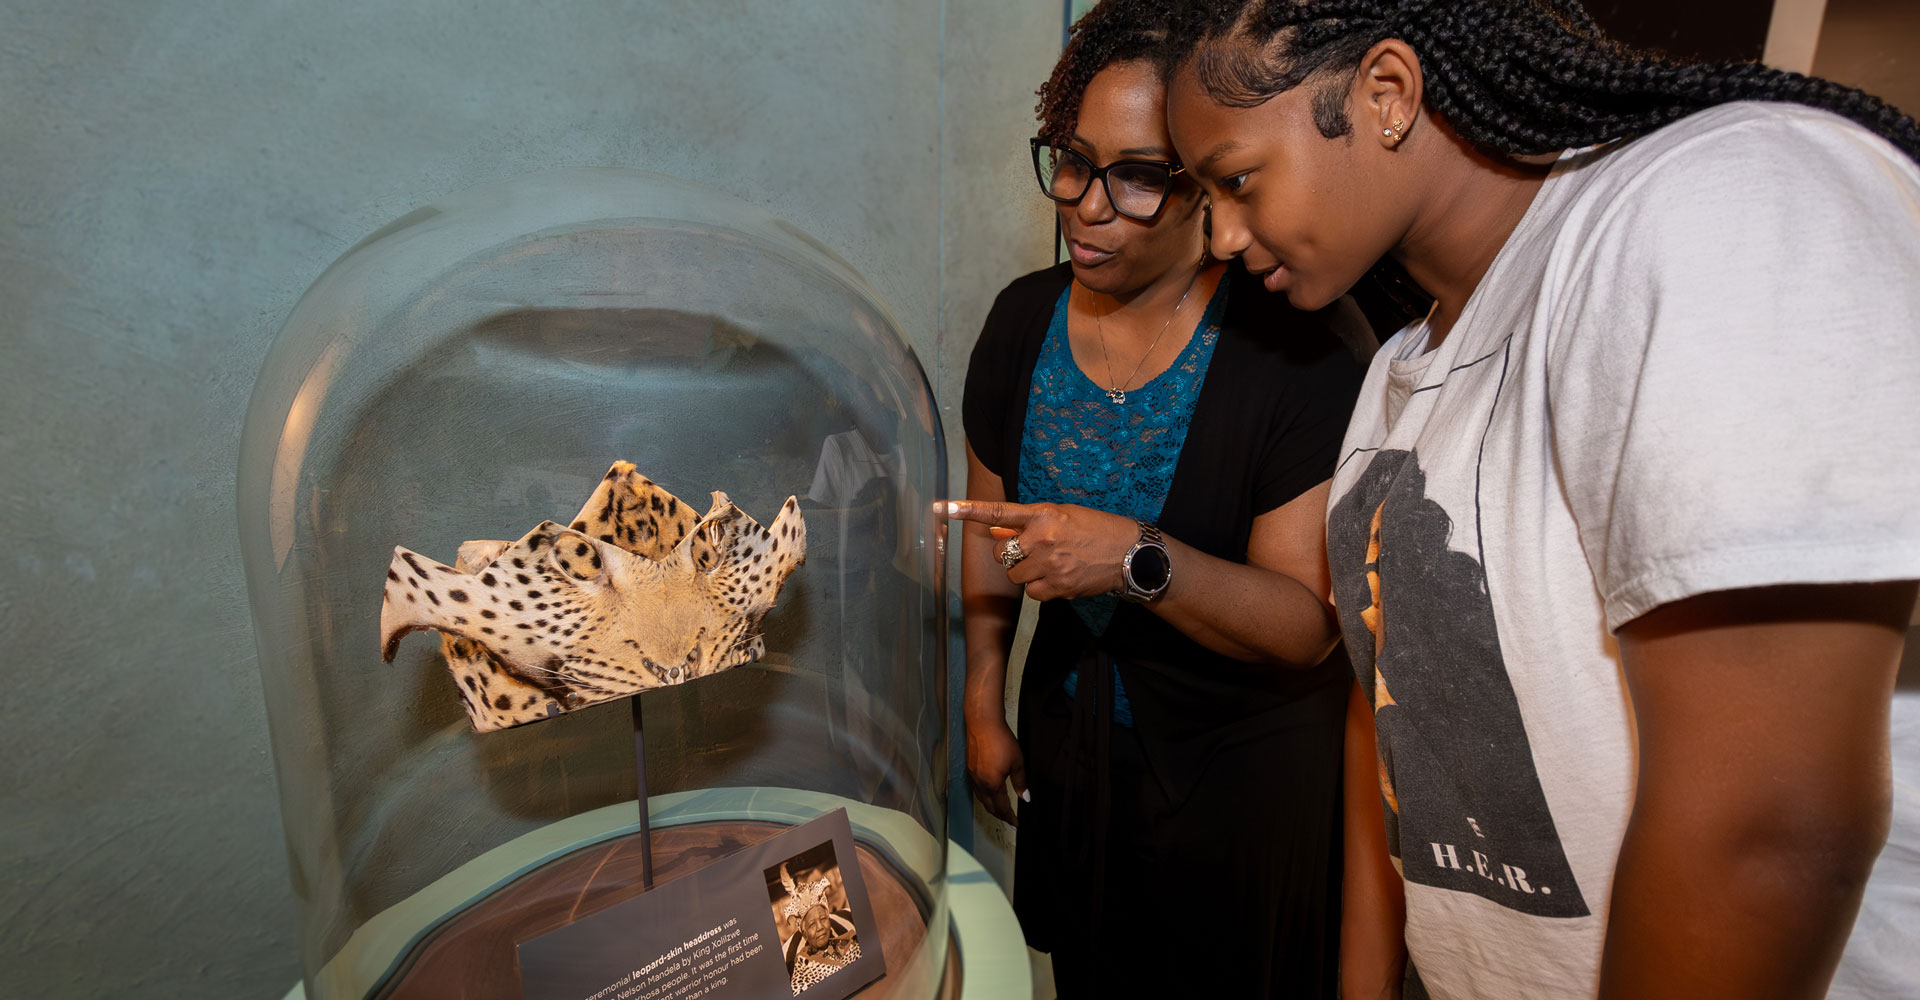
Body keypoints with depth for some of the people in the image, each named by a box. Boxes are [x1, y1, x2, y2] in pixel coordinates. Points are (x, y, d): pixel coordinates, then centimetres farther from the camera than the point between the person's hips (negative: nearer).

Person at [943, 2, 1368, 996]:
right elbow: (990, 524, 4)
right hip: (1070, 737, 4)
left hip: (1249, 760, -4)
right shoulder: (1023, 317, -6)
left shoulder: (1291, 352, -21)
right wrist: (984, 703, 5)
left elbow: (1310, 627, -22)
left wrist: (1141, 560, -38)